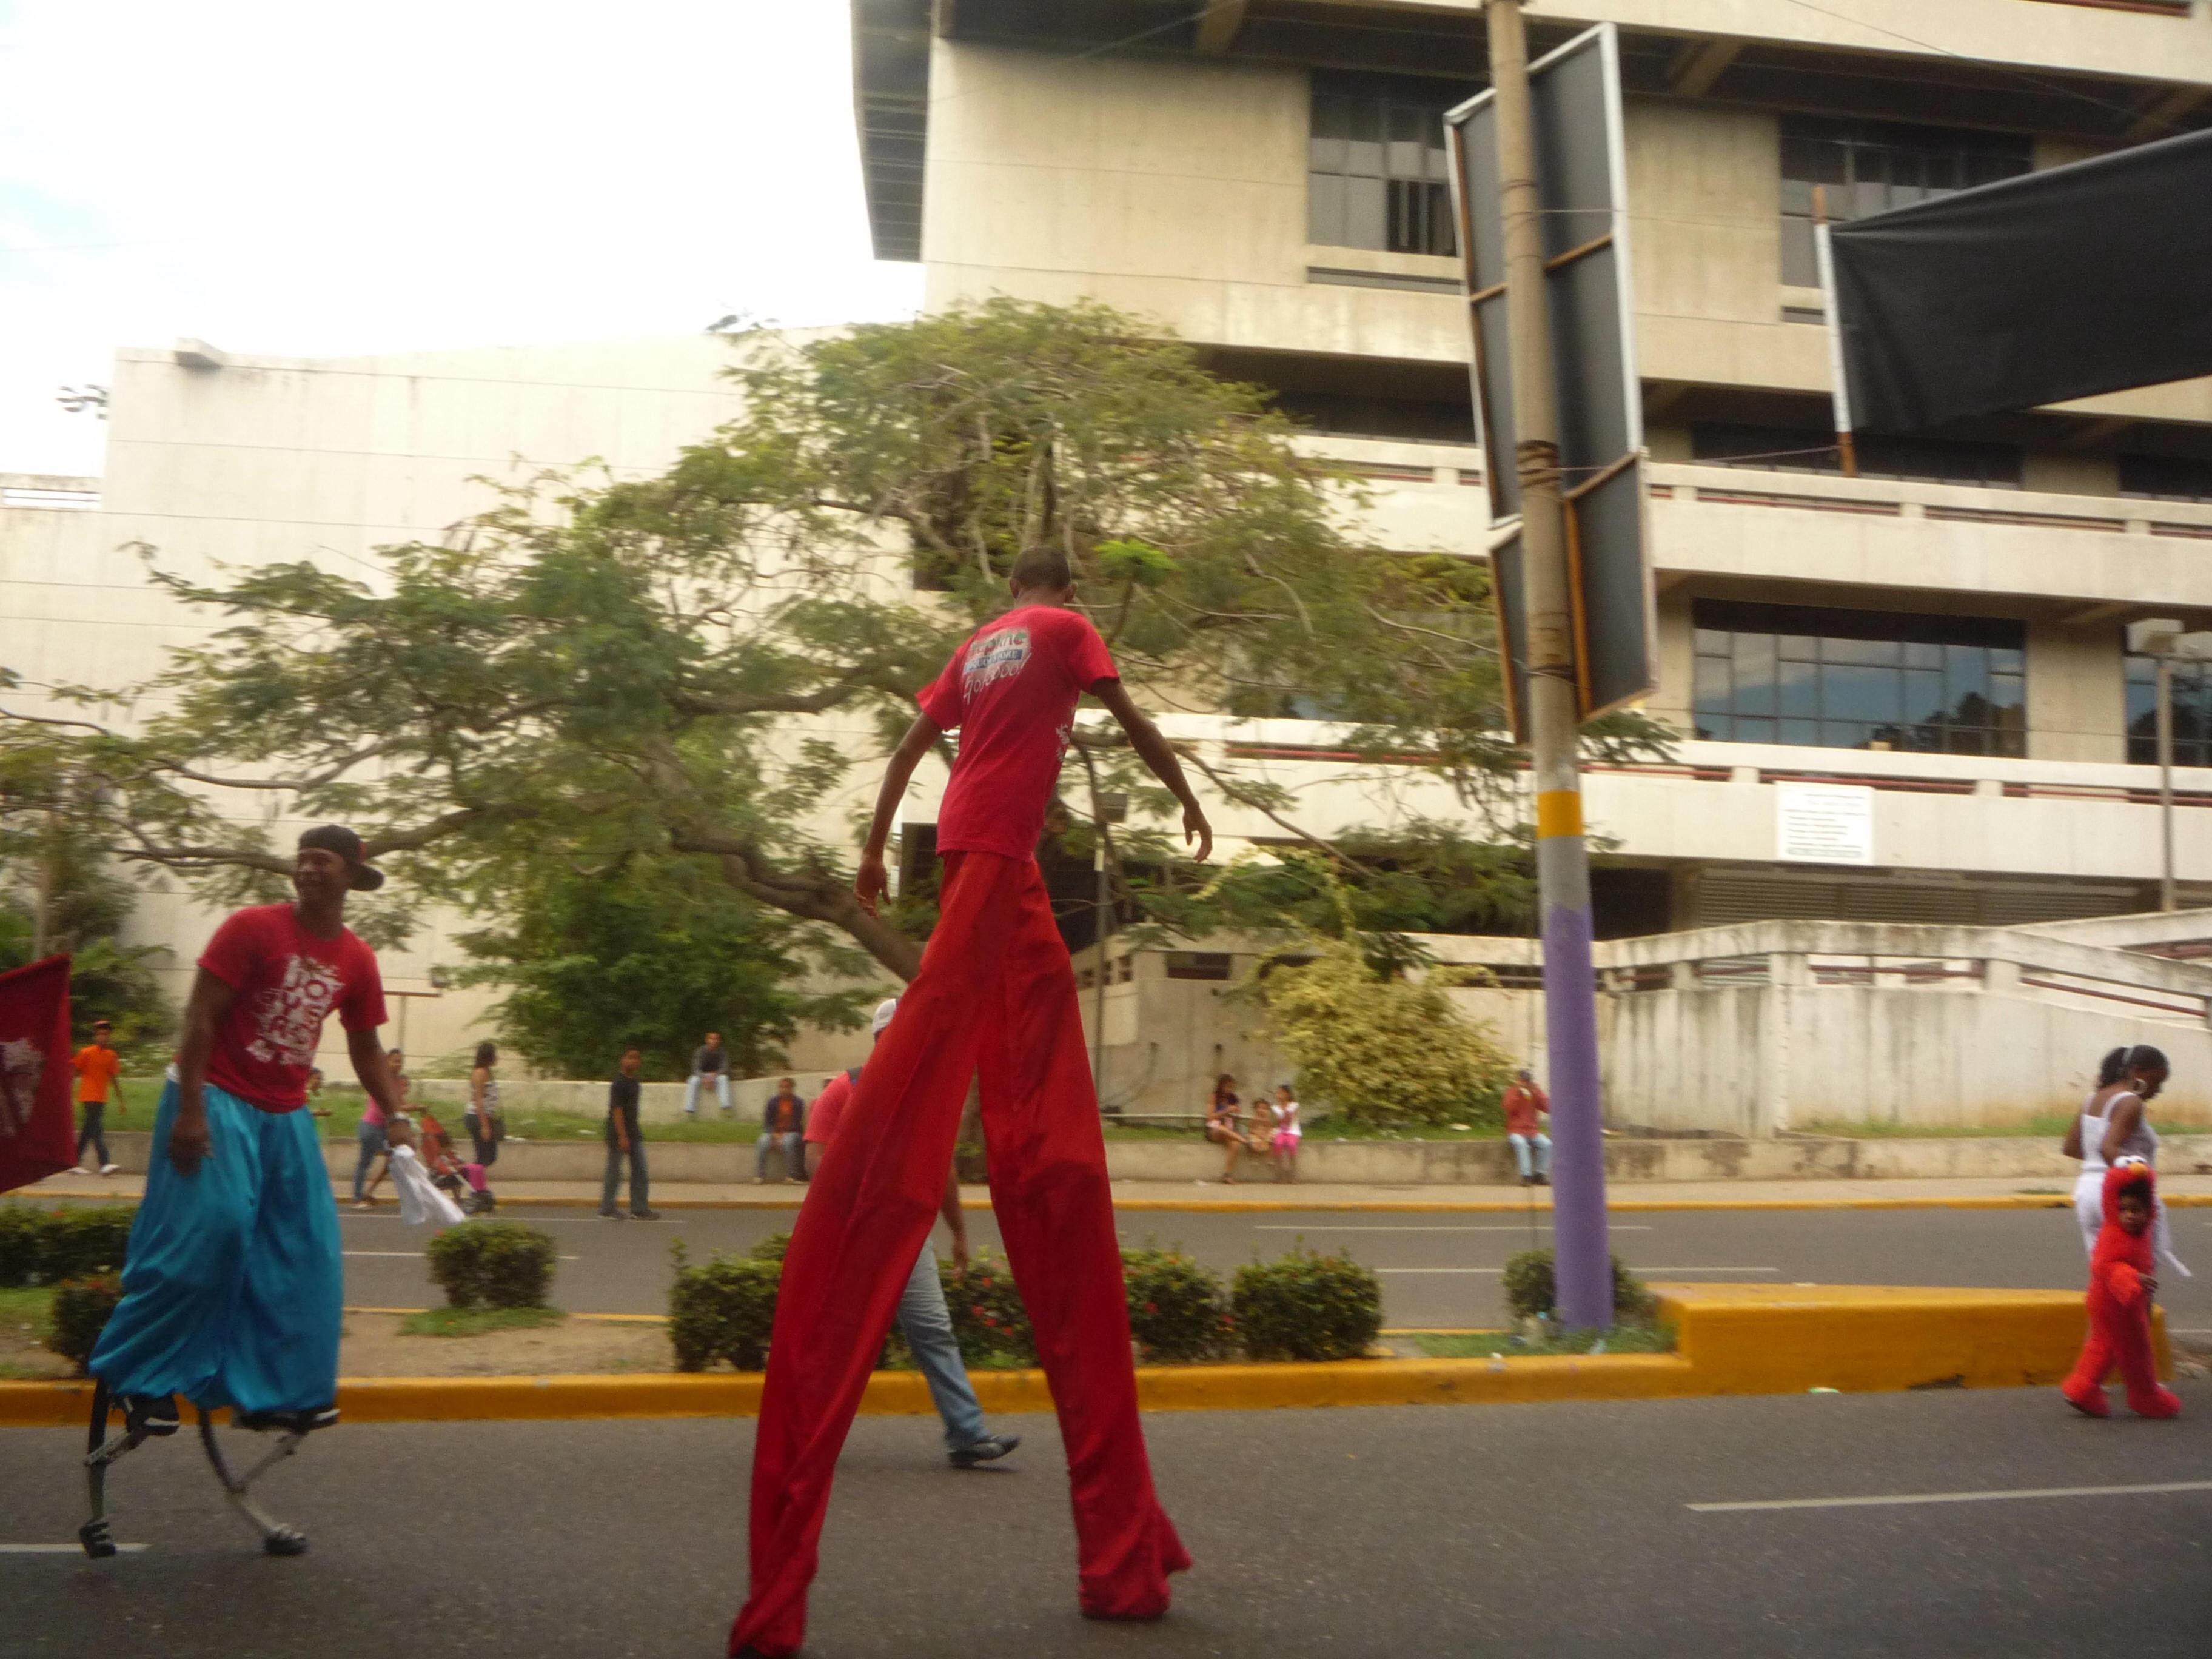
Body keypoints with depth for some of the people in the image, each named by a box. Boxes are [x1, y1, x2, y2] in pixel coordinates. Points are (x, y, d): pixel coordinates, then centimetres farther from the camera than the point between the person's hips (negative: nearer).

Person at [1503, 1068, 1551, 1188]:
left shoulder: (1536, 1093, 11)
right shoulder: (1512, 1092, 5)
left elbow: (1548, 1109, -3)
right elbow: (1509, 1108, -14)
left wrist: (1536, 1092, -10)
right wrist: (1518, 1092, -16)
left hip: (1532, 1131, 3)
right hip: (1515, 1131, -3)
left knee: (1546, 1143, -26)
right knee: (1521, 1143, -36)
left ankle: (1540, 1174, -14)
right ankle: (1526, 1175, -36)